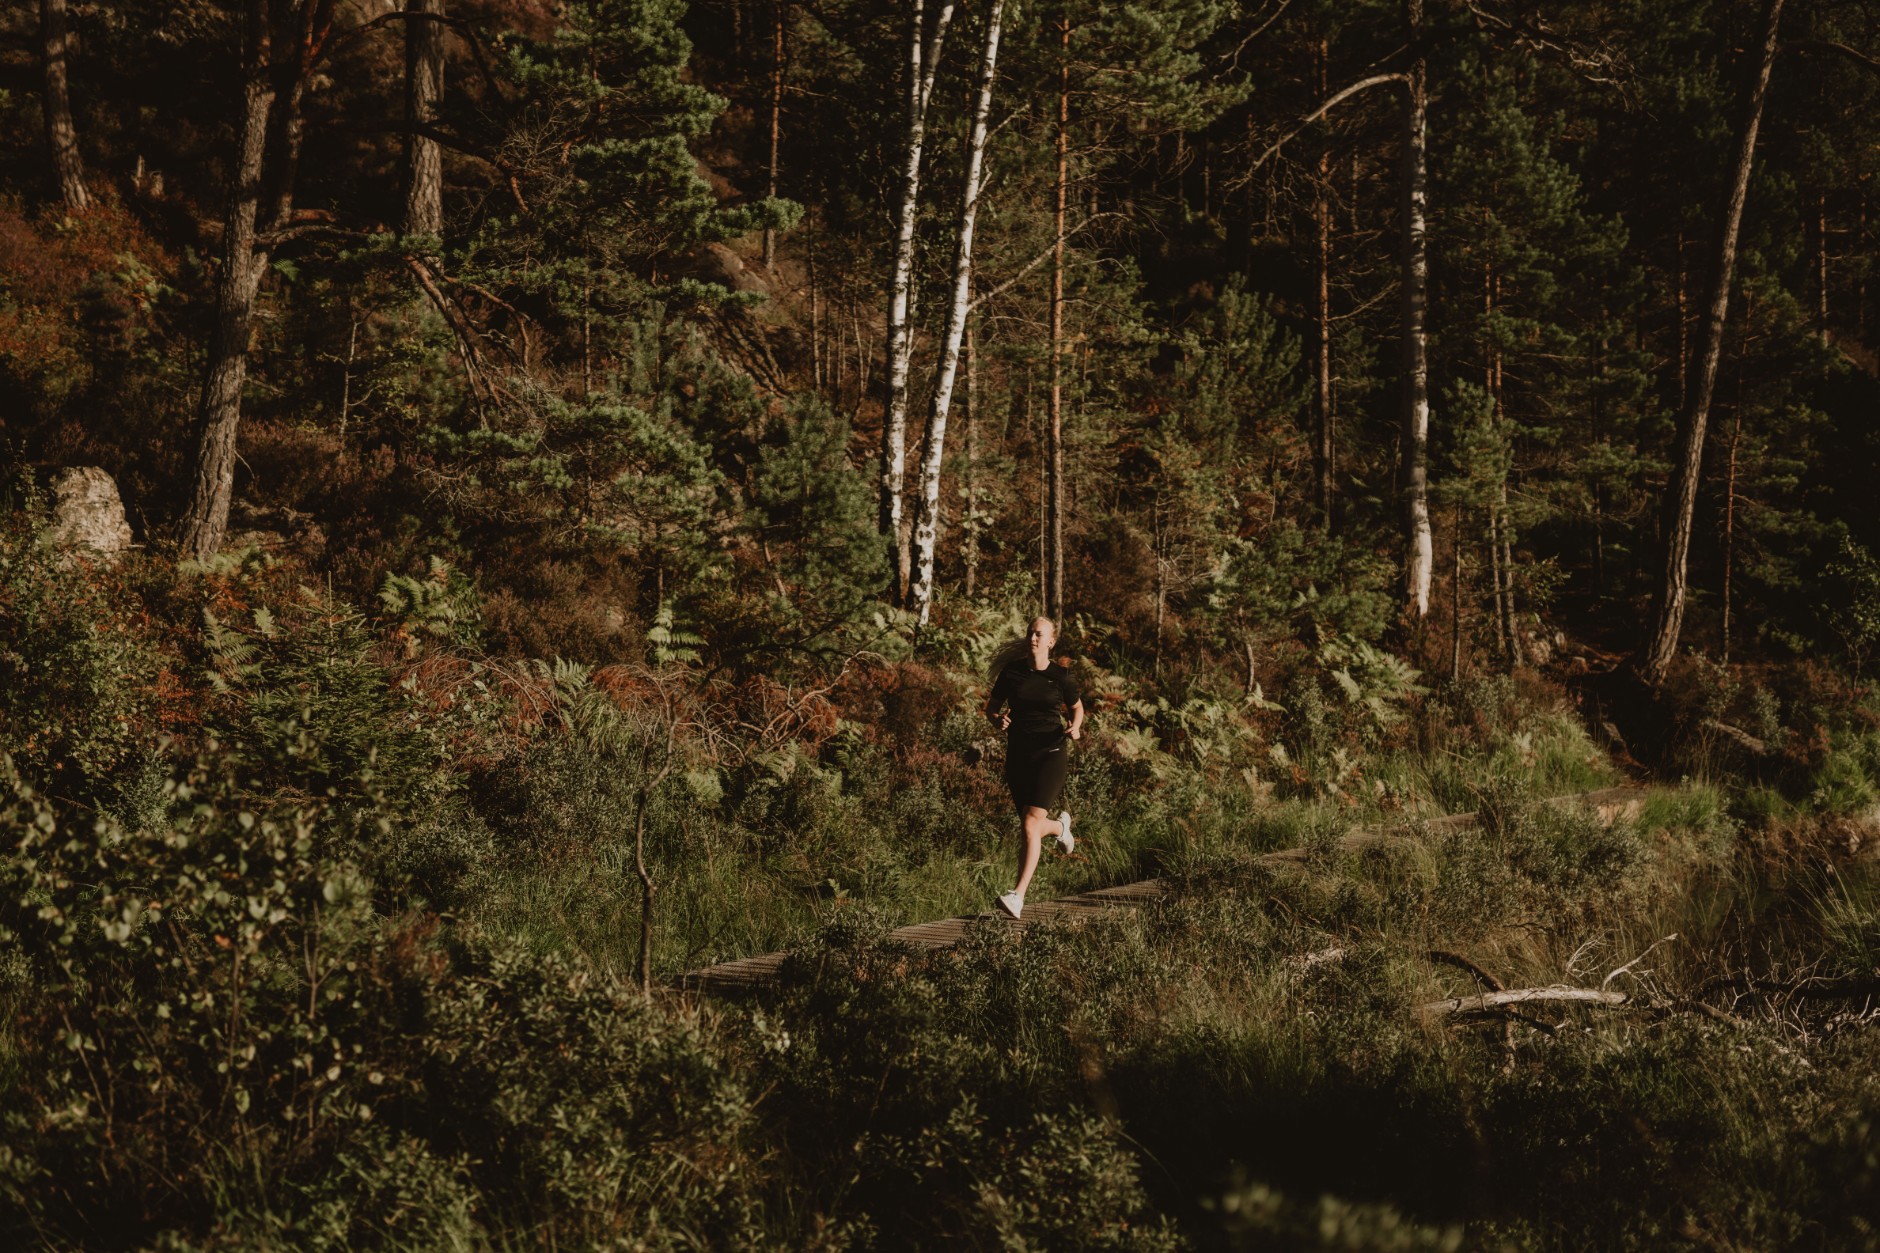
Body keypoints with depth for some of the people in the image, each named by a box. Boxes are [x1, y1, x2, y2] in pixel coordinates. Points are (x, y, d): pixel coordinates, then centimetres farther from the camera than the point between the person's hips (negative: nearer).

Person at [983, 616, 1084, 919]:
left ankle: (1018, 895, -21)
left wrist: (1075, 728, -5)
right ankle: (1060, 826, 48)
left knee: (1031, 824, -17)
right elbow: (991, 707, 12)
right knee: (1030, 828, 10)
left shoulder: (1061, 677, 0)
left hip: (1051, 754, -3)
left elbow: (1077, 707, 16)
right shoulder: (1012, 672, 3)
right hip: (1018, 755, 3)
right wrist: (998, 719, -11)